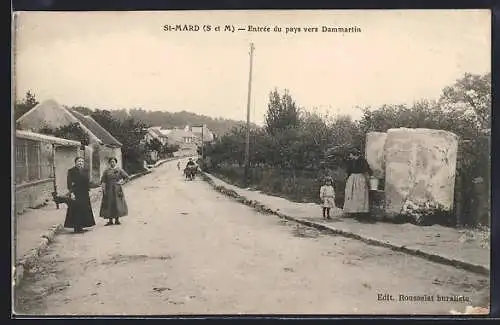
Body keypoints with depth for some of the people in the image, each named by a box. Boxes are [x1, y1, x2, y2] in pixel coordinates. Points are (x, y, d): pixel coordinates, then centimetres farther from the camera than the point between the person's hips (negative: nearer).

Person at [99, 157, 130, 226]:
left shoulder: (119, 170, 3)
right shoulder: (106, 171, 7)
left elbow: (126, 177, 5)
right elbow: (103, 181, 3)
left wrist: (121, 182, -5)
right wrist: (103, 188, -7)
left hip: (117, 189, -1)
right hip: (108, 190, 1)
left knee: (117, 204, -2)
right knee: (108, 204, -1)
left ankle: (117, 219, 6)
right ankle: (110, 220, 4)